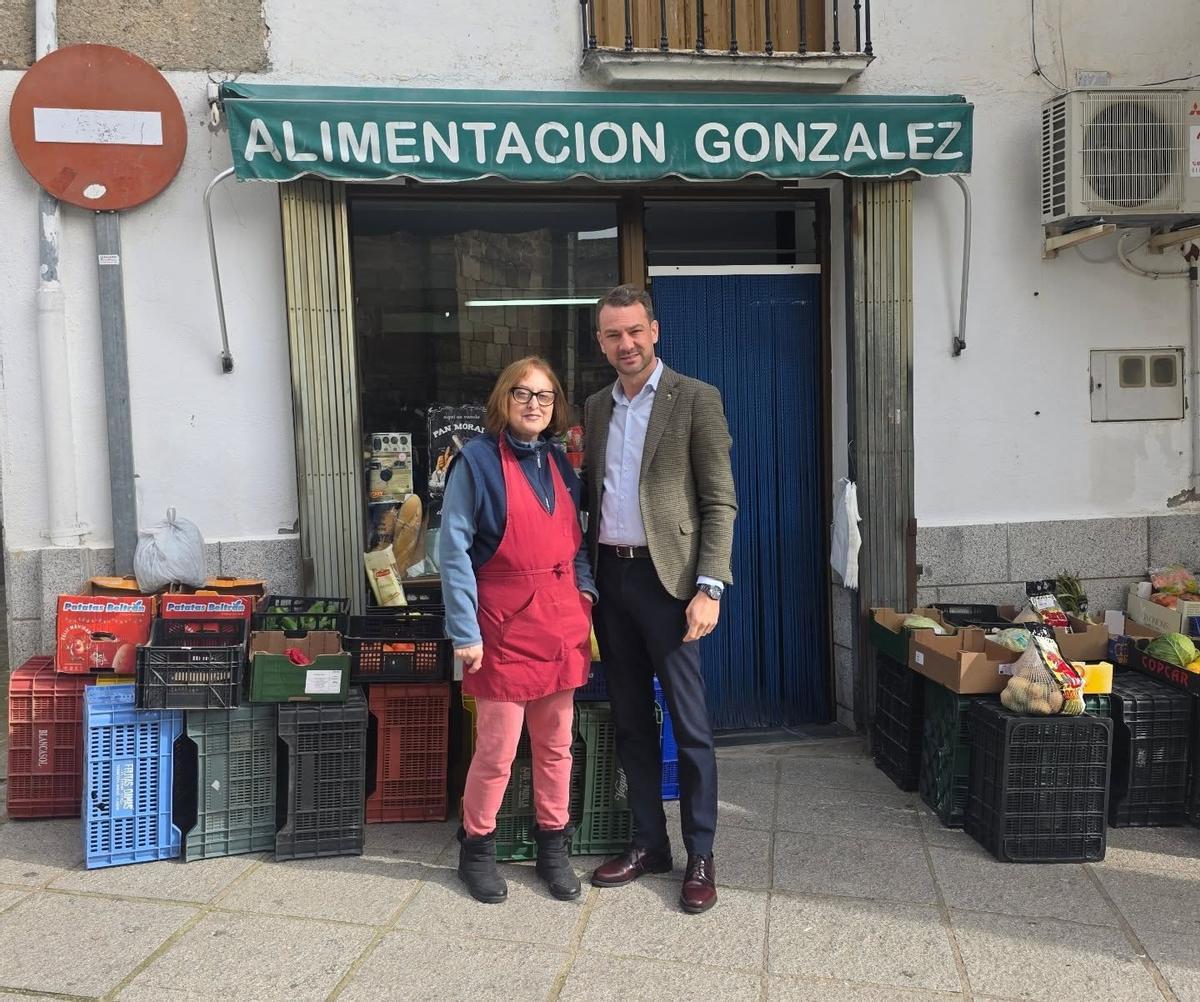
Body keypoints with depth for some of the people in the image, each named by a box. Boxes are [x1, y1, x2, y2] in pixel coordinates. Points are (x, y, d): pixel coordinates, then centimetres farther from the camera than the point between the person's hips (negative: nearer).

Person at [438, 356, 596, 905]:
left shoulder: (559, 463, 11)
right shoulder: (477, 460, -8)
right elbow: (453, 549, -10)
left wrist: (585, 591, 2)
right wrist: (464, 631, -14)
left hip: (560, 619, 6)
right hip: (505, 622, -6)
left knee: (556, 743, 13)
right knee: (497, 748, 1)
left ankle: (553, 844, 29)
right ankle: (476, 847, 23)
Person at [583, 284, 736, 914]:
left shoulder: (695, 399, -4)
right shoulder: (596, 409, 14)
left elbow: (720, 502, -7)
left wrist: (709, 588, -15)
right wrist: (585, 574, 7)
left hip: (666, 578, -6)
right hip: (609, 577, 6)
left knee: (689, 724, 1)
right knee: (630, 720, 13)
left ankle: (700, 856, 15)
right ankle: (648, 843, 26)